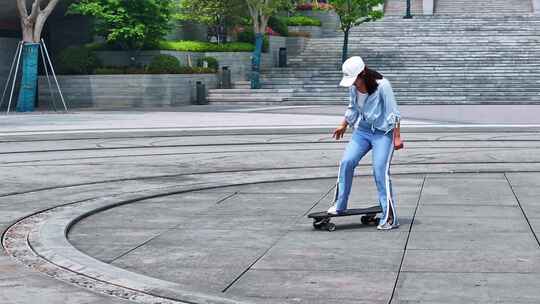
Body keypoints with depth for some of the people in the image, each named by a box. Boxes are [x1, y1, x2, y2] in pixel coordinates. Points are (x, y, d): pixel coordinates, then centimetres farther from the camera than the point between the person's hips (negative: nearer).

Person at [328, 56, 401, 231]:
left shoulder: (382, 85, -20)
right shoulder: (353, 87, -2)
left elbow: (393, 113, -14)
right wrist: (343, 126, 29)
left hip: (383, 133, -6)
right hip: (362, 131, 6)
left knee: (381, 172, -12)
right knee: (346, 162, -9)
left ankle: (390, 218, -7)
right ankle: (339, 205, 6)